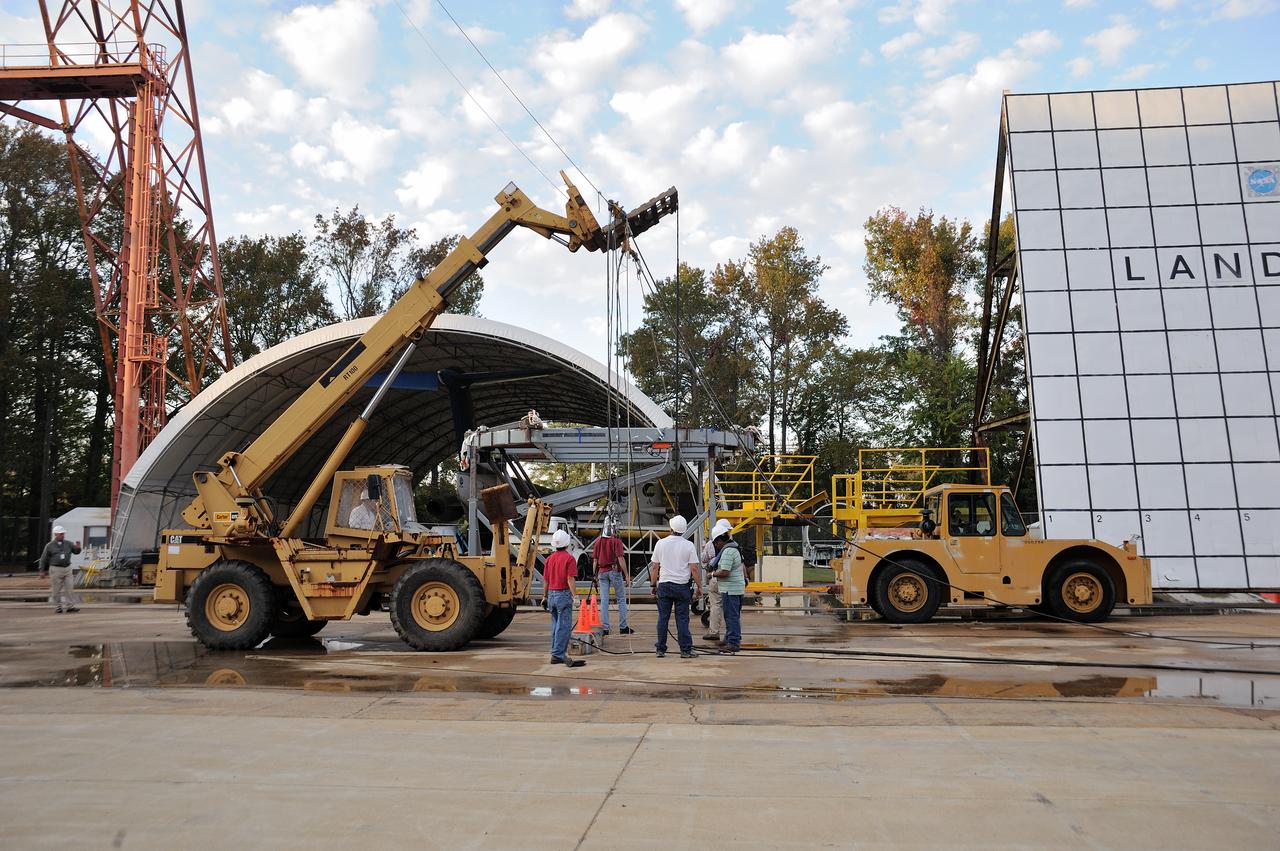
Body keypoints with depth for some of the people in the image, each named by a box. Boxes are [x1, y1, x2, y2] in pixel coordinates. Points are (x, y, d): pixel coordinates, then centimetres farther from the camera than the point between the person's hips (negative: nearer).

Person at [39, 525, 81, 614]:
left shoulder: (68, 543, 7)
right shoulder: (50, 546, 0)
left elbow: (76, 551, 5)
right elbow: (44, 559, 5)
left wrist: (78, 548, -18)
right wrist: (42, 570, 5)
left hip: (67, 569, 3)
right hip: (56, 569, -2)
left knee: (70, 587, -3)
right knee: (57, 590, 3)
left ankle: (70, 606, 0)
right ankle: (58, 607, 14)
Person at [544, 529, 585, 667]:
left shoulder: (549, 558, 10)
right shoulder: (569, 558, -10)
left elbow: (545, 580, 13)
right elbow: (570, 579, -16)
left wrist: (546, 596, 21)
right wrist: (574, 596, -16)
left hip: (551, 594, 7)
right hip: (564, 594, -7)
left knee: (556, 626, 13)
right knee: (564, 626, -5)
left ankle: (557, 655, 16)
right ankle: (558, 654, -8)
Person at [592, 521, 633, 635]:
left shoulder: (598, 541, 6)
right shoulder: (616, 540, -8)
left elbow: (595, 560, 8)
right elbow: (620, 558, -14)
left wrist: (596, 575, 17)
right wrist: (627, 575, -12)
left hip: (602, 572, 4)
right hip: (614, 571, -4)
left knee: (604, 600, 4)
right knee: (621, 599, 6)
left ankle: (604, 628, 1)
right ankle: (623, 627, 6)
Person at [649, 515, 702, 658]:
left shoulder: (661, 543, 1)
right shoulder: (689, 545, -5)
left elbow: (655, 567, 6)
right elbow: (694, 568, -7)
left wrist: (654, 585, 16)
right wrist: (699, 586, 2)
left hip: (664, 585, 2)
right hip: (682, 586, -2)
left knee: (663, 618, 7)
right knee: (682, 619, 2)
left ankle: (660, 649, 12)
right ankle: (685, 650, 3)